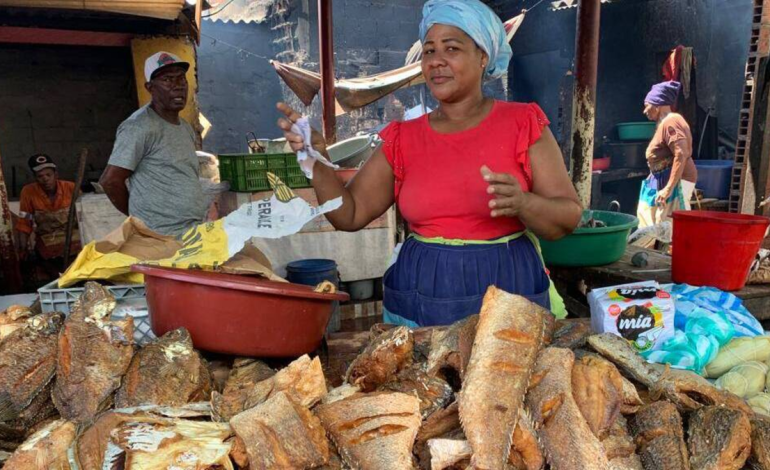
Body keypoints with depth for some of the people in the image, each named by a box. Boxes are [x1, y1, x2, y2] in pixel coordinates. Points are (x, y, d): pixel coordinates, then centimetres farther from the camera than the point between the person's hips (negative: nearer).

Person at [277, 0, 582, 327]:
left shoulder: (522, 124, -3)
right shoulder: (403, 138, 4)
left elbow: (568, 220, -6)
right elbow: (350, 215, 2)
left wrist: (521, 203, -26)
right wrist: (317, 158, -12)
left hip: (506, 292, -2)